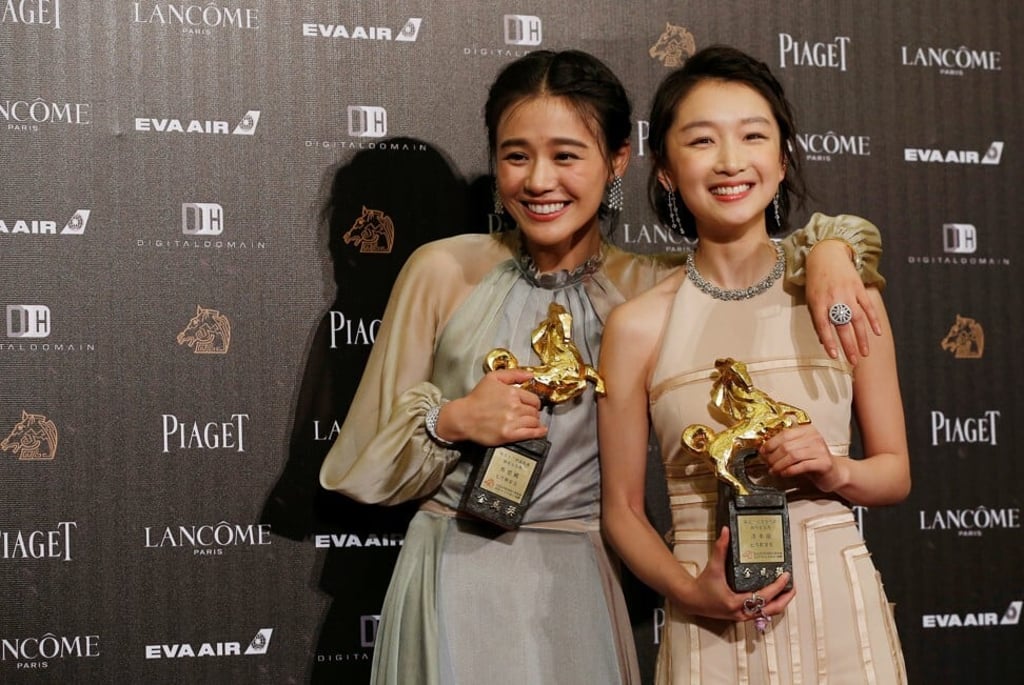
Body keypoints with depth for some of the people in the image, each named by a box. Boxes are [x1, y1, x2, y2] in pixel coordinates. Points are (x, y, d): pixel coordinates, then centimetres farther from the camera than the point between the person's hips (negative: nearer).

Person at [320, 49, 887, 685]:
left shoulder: (648, 288, -1)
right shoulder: (443, 271, -4)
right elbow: (364, 464, 2)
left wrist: (827, 247, -15)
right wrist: (450, 420, -16)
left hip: (577, 590, 1)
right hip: (455, 580, -1)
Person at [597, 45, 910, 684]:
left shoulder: (847, 299, -1)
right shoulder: (638, 326, -5)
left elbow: (896, 472, 8)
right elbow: (623, 509, 2)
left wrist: (836, 471, -11)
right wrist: (689, 590, -13)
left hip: (839, 609, 1)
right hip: (713, 629, -1)